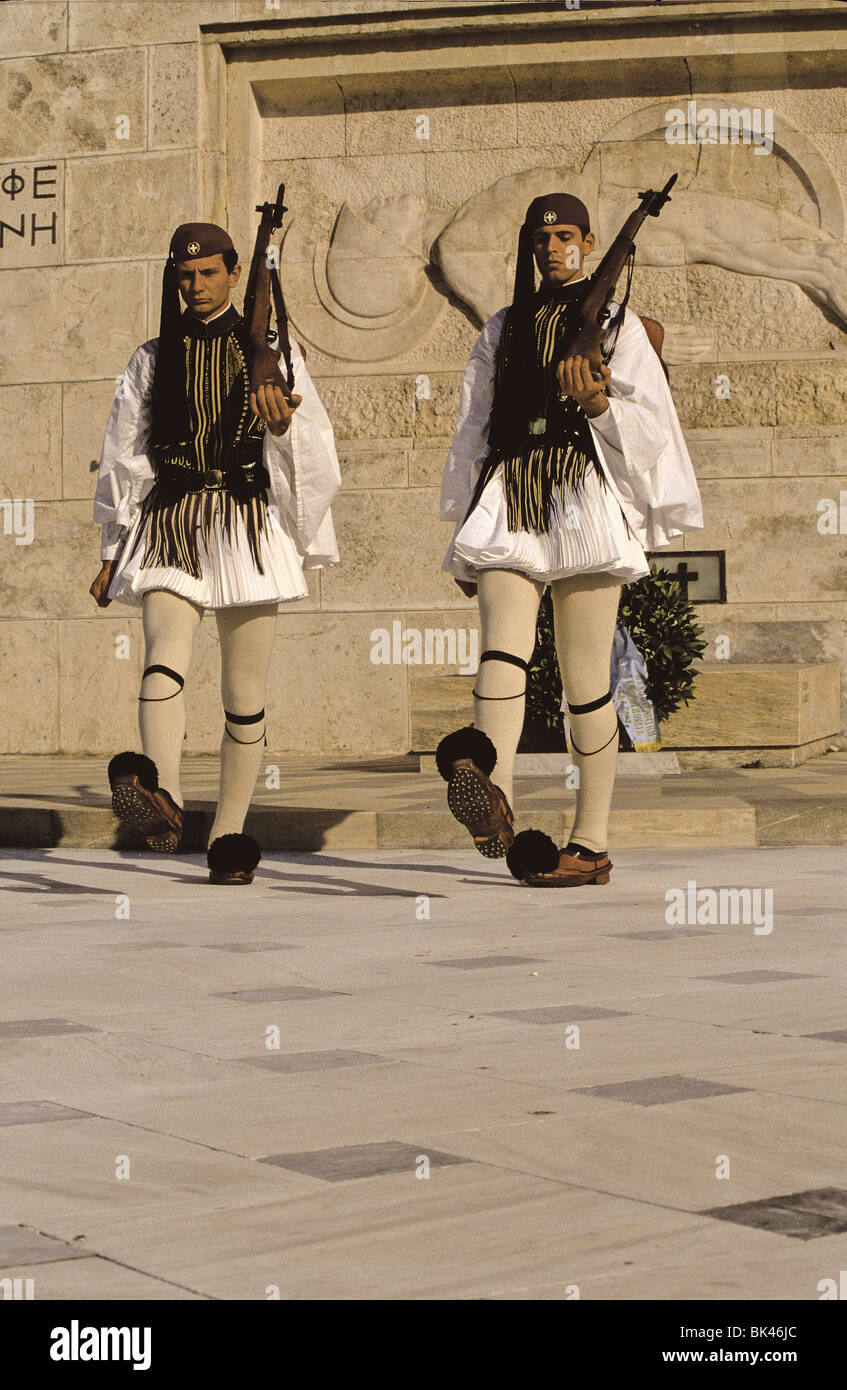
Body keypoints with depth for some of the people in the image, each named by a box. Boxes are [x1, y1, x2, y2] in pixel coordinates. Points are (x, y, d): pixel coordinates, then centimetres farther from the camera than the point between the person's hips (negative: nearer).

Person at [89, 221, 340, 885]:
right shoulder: (154, 359, 14)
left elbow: (309, 450, 2)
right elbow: (125, 455, 16)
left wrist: (282, 424, -21)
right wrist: (115, 549, 14)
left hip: (248, 526, 0)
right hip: (170, 530, 0)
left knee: (245, 694, 1)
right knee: (164, 659, -25)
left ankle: (229, 836, 9)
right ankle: (162, 795, -46)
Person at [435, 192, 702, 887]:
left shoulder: (618, 325, 14)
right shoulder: (503, 329, 22)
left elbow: (649, 424, 4)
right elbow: (473, 431, 25)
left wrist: (598, 401, -16)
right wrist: (465, 532, 22)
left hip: (585, 500, -2)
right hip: (509, 506, 2)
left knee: (585, 679, -4)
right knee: (503, 648, -22)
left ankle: (591, 843, 4)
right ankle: (491, 803, -45)